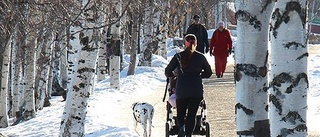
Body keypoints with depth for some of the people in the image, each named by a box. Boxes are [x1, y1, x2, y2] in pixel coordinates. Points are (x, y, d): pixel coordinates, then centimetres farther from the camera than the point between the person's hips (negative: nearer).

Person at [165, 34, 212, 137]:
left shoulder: (178, 56, 2)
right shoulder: (200, 57, 5)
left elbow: (167, 72, 5)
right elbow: (208, 73, 15)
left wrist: (174, 74, 27)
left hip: (181, 90, 0)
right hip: (197, 90, 0)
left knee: (180, 113, 13)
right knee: (192, 114, 8)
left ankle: (182, 126, -17)